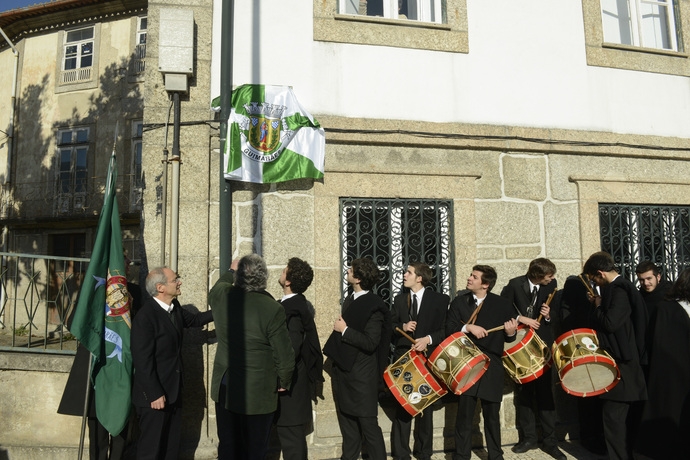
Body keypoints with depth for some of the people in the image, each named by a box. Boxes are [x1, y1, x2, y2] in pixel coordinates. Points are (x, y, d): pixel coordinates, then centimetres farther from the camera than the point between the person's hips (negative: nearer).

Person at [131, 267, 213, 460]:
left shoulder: (174, 307, 3)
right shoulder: (145, 317, -23)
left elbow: (194, 320, 22)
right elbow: (143, 361, -23)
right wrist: (154, 394, -21)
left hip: (173, 391, 8)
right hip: (155, 395, -8)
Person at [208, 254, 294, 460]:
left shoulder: (221, 295, -7)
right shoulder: (272, 309, -22)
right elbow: (285, 356, -16)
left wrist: (230, 271, 36)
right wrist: (283, 382, 2)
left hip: (224, 387, 5)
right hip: (257, 392, -4)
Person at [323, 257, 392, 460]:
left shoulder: (374, 305, -17)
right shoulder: (350, 300, 9)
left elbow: (371, 343, -23)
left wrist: (344, 330, -18)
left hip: (361, 374, -8)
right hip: (343, 370, 8)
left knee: (368, 424, 1)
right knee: (347, 421, 19)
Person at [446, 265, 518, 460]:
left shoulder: (502, 304, 1)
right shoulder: (459, 301, 2)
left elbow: (509, 337, 6)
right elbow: (449, 329, -5)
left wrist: (510, 332, -16)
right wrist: (468, 327, -20)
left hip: (492, 366, 0)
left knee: (492, 413, 12)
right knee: (464, 412, 3)